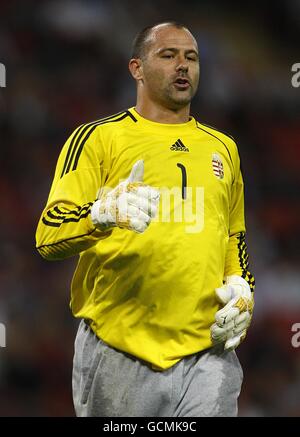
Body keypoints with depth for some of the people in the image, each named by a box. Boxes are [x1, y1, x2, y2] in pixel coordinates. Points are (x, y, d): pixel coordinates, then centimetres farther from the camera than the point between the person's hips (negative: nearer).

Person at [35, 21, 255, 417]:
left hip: (207, 351, 4)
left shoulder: (222, 148, 18)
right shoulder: (97, 138, 1)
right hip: (118, 352, -3)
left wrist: (241, 287, 9)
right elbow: (48, 236, -9)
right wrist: (103, 213, -29)